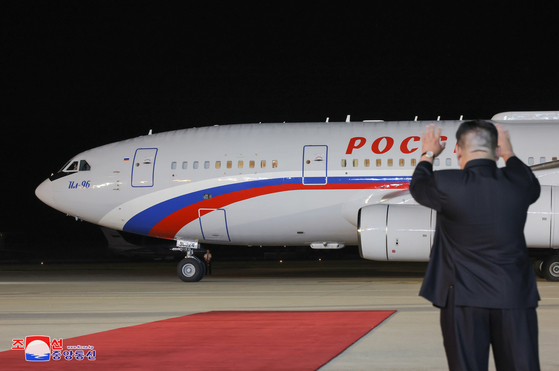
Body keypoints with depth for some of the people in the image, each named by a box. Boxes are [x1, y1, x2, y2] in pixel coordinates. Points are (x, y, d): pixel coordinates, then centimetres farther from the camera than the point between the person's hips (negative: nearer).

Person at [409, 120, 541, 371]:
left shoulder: (447, 185, -12)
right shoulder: (517, 184, -3)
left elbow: (418, 187, 13)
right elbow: (533, 187, 23)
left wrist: (428, 154, 31)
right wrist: (509, 154, 37)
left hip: (464, 298, -2)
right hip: (514, 299, 2)